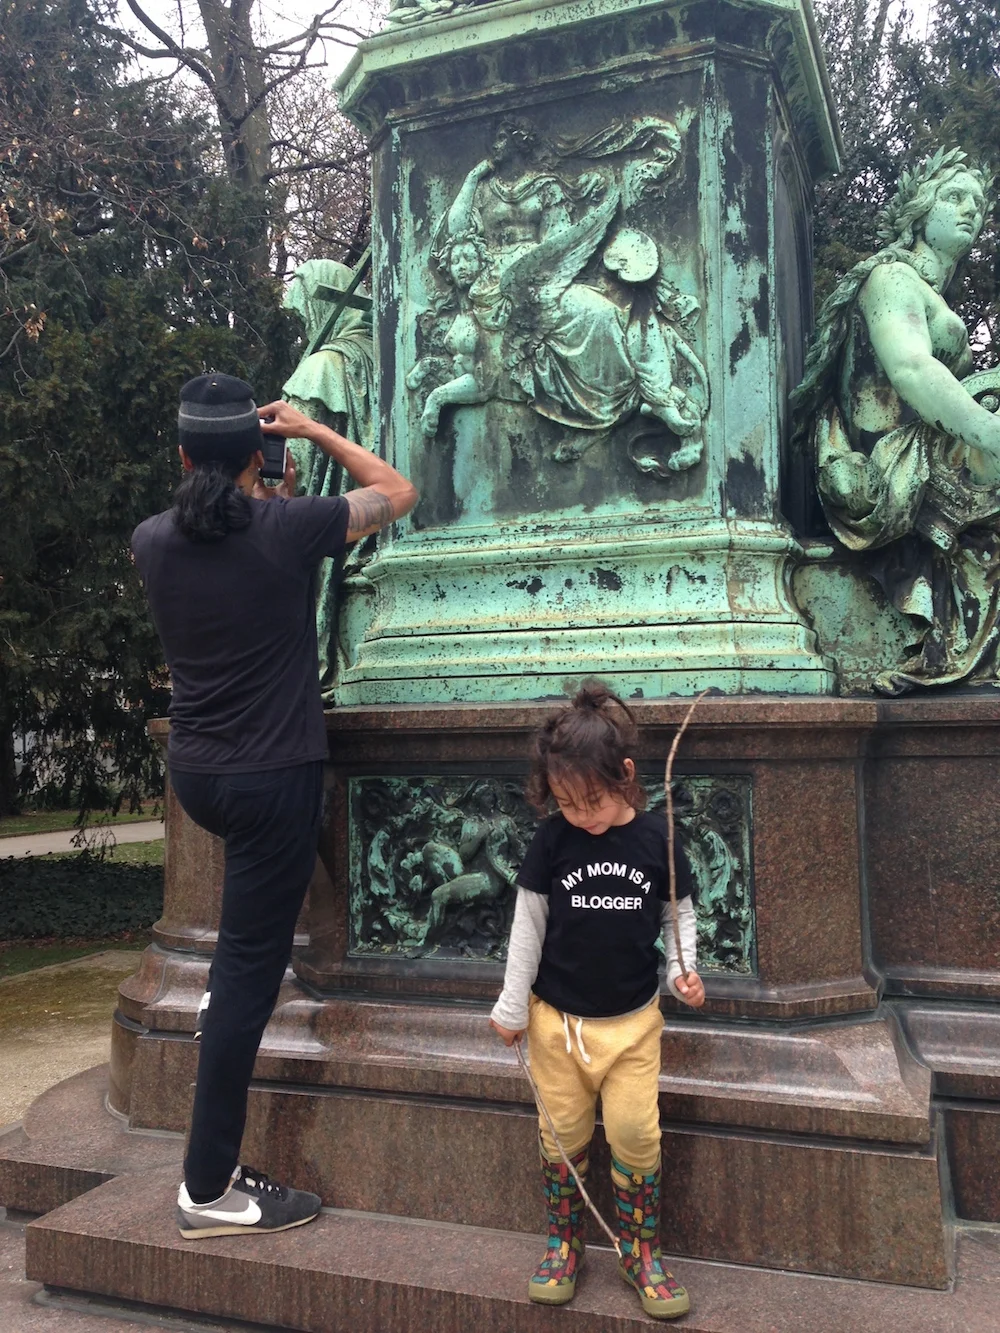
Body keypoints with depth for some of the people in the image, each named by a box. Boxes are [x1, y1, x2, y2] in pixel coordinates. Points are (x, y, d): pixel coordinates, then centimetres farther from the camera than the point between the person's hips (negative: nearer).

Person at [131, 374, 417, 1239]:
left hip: (193, 776, 6)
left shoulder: (154, 541, 0)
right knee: (250, 971, 1)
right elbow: (398, 493, 3)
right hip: (274, 778, -6)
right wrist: (315, 431, 10)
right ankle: (210, 1187, 11)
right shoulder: (288, 529, -13)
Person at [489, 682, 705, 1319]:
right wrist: (512, 1006, 1)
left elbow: (679, 911, 6)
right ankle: (565, 1244, 29)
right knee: (563, 1135, 10)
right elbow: (528, 925, -3)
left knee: (637, 1135, 0)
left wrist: (683, 967, -11)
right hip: (557, 1019, 0)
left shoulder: (655, 837, -9)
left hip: (633, 1020, 0)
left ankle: (642, 1250, 22)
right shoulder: (553, 840, -10)